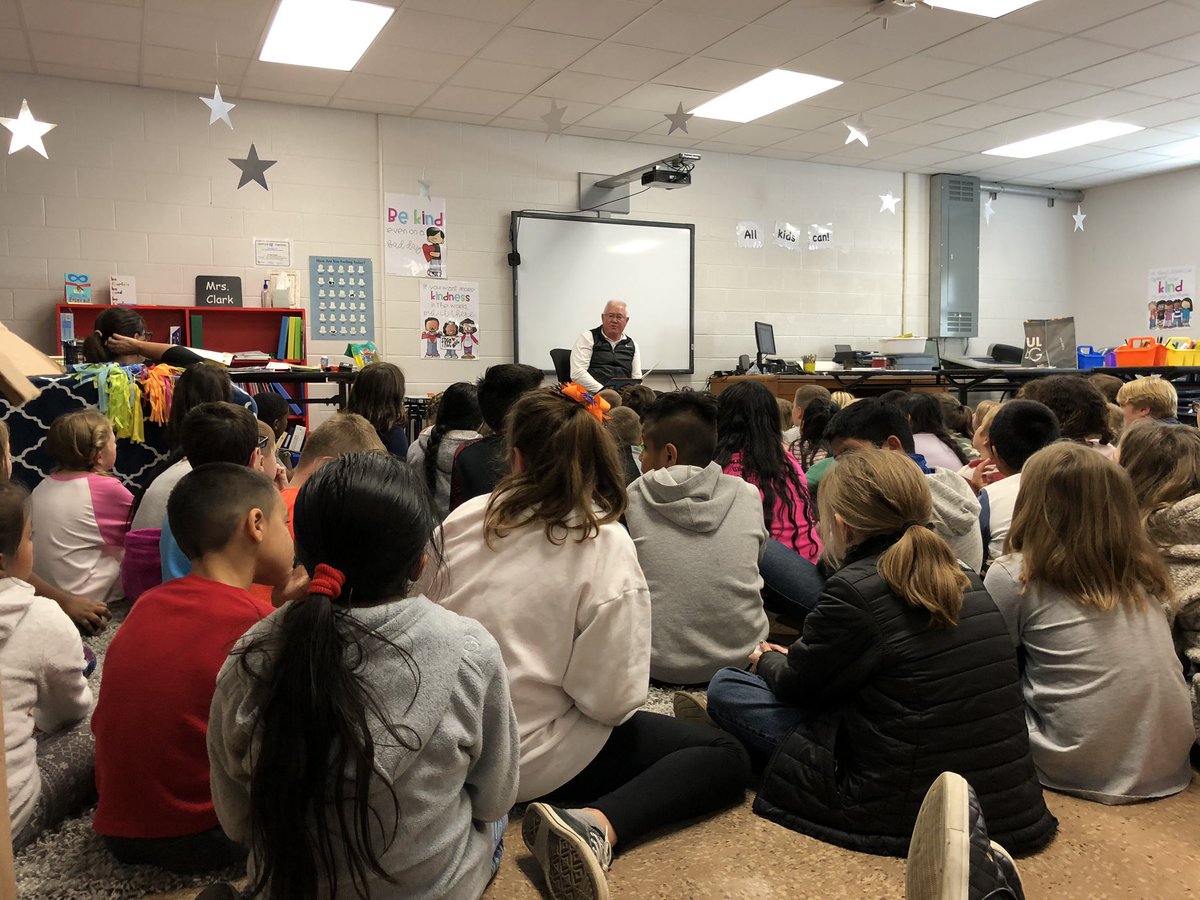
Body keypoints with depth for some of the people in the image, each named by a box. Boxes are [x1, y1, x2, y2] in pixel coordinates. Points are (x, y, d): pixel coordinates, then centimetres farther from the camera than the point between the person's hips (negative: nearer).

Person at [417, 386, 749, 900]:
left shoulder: (461, 521, -9)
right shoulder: (606, 545, -20)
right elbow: (611, 698, -22)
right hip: (537, 758, -6)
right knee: (727, 759, 4)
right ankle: (595, 824, -15)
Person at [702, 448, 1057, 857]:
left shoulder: (853, 592, -18)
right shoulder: (965, 579, 5)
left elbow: (795, 684, -1)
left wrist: (768, 660, 22)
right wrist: (789, 660, 25)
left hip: (908, 816, -8)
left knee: (725, 686, 0)